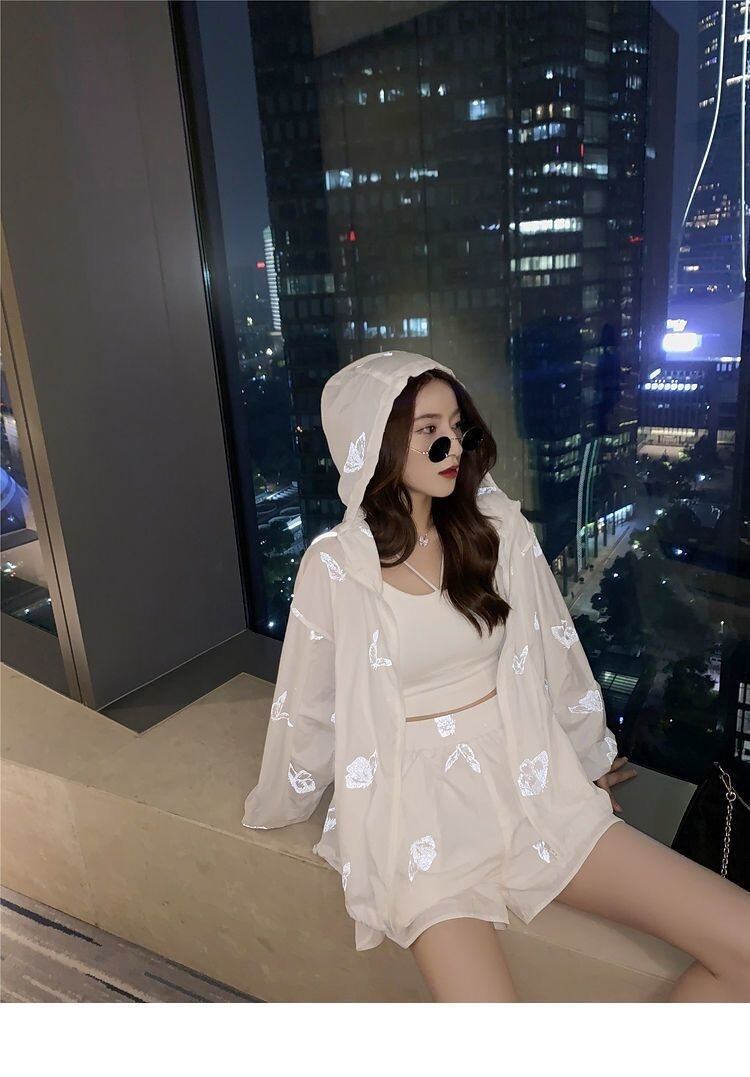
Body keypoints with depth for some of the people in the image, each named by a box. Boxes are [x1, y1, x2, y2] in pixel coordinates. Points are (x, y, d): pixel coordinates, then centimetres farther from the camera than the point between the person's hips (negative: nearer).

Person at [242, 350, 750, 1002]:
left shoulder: (498, 526, -3)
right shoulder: (335, 564, -10)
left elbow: (555, 652, 8)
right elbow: (306, 705, 2)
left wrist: (590, 763, 20)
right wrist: (274, 808, 15)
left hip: (529, 782, 3)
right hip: (420, 809, -2)